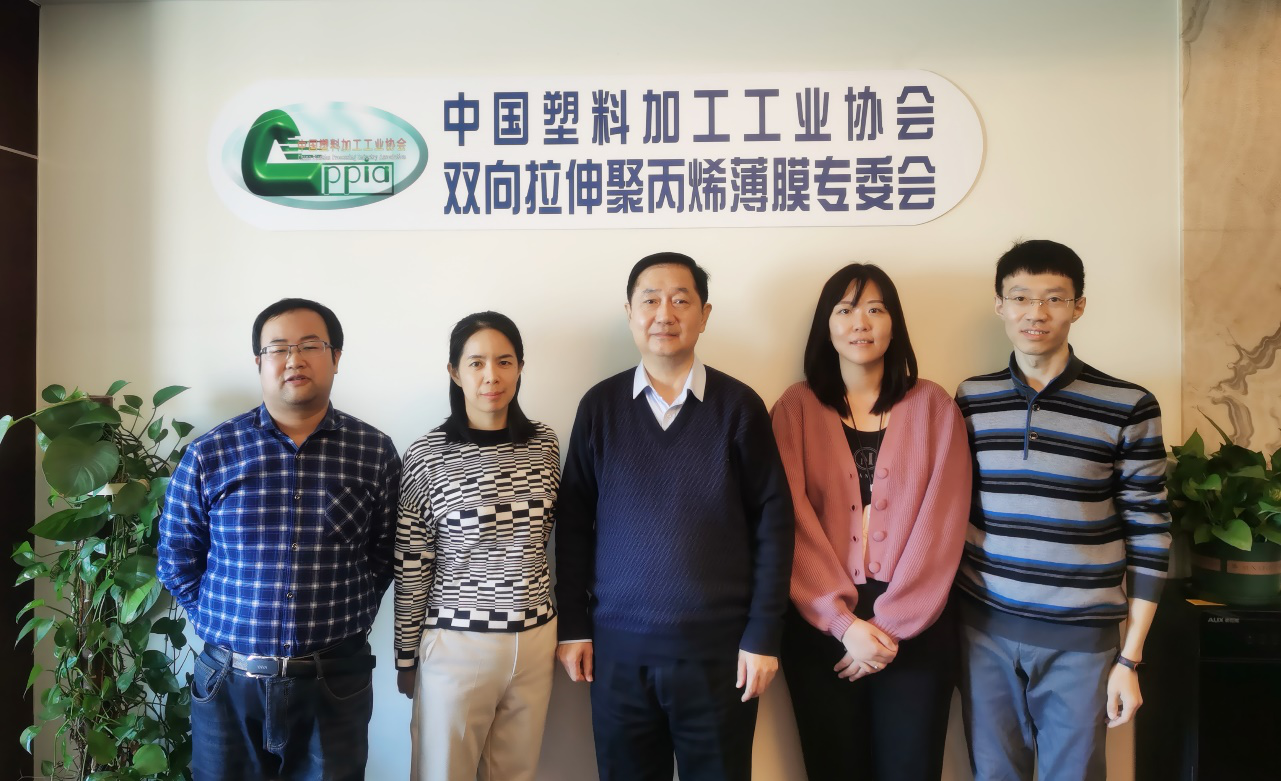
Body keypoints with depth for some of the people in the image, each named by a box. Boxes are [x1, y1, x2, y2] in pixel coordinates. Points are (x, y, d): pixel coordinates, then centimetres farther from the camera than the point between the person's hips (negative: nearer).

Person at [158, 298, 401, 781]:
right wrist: (221, 624, 3)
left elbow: (384, 554, 4)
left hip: (337, 680, 0)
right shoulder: (209, 454, -3)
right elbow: (177, 558, 7)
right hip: (227, 683, 1)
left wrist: (345, 621, -1)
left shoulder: (374, 452, -3)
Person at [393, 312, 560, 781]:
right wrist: (406, 658, 1)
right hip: (457, 642, -3)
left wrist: (561, 632, 13)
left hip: (535, 639, 4)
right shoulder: (429, 455, -11)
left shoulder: (544, 444, 1)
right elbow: (411, 567, -5)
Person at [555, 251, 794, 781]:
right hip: (618, 646, 1)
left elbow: (773, 522, -2)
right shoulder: (600, 406, 1)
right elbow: (573, 522, 4)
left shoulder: (738, 405, -3)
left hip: (719, 646, -1)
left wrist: (763, 635, -5)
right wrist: (572, 625, 2)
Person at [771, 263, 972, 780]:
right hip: (820, 628, 0)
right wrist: (844, 621, -12)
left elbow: (942, 523, -3)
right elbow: (792, 521, -5)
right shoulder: (796, 408, 1)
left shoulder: (933, 407, 3)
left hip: (916, 631, 0)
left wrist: (892, 624, -9)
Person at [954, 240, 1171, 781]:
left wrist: (1130, 659, -3)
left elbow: (1147, 534, -2)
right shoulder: (971, 400, 2)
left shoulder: (1127, 407, -5)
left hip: (1080, 638, -2)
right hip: (984, 629, 2)